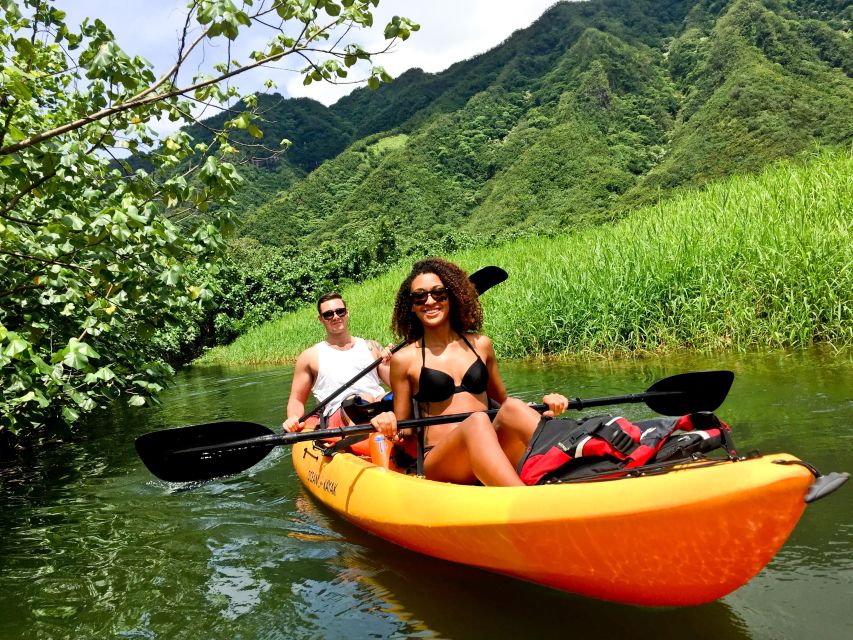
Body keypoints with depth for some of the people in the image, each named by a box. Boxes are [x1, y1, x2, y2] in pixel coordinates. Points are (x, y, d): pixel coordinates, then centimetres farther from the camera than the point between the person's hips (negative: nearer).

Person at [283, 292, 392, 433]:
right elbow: (297, 399, 19)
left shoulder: (371, 347, 21)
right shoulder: (310, 356, 18)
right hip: (338, 417, -2)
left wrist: (390, 365, -3)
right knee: (364, 399, -36)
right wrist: (293, 418, -3)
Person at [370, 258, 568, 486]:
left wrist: (544, 404, 5)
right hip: (438, 462, -3)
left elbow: (503, 401, 23)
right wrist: (389, 425, -13)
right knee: (477, 422, -33)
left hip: (493, 454, 3)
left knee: (514, 408, -26)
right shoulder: (404, 359, 5)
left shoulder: (480, 345, 14)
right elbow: (403, 433, 10)